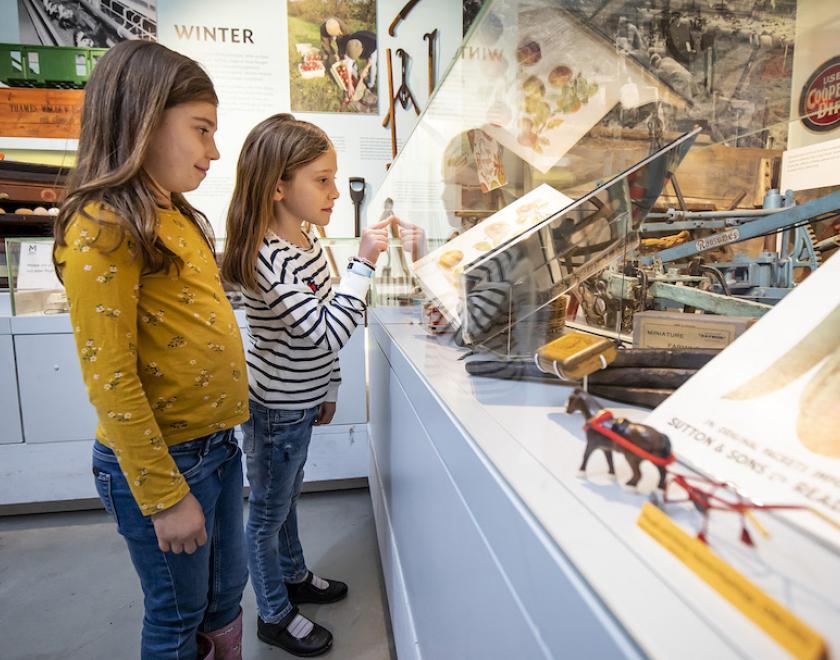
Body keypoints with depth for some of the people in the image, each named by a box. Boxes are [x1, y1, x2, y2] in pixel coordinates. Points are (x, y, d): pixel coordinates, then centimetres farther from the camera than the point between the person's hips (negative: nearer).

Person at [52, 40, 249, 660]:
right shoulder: (102, 229, -18)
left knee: (227, 591, 24)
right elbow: (110, 382, -20)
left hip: (218, 443, 8)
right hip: (157, 460, -7)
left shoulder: (178, 217, 8)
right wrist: (165, 496, -16)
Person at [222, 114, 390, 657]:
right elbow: (328, 332, -32)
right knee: (268, 510, 14)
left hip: (300, 401, 8)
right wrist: (364, 263, -32)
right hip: (275, 410, -8)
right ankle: (275, 616, 36)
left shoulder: (306, 241, 1)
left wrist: (328, 389, 16)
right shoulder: (270, 260, -27)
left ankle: (294, 576, 50)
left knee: (287, 496, 27)